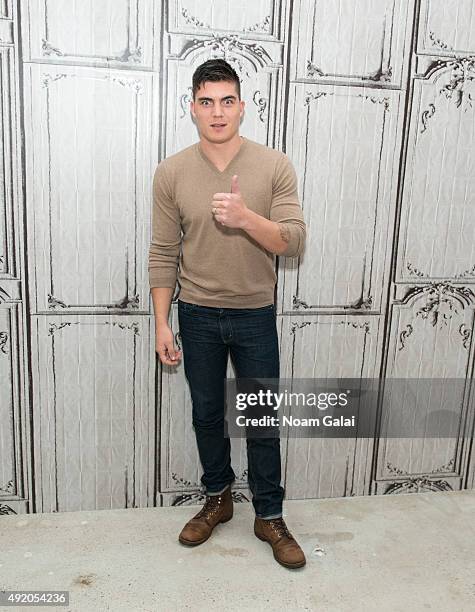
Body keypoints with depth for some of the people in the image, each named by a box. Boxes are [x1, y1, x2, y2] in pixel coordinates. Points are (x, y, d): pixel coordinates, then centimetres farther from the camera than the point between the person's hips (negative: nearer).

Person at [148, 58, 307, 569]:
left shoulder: (274, 165, -7)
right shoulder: (171, 172, -4)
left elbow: (294, 242, -12)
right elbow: (163, 254, -2)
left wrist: (246, 217, -30)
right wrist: (162, 324, -4)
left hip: (255, 315, -1)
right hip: (197, 316, 1)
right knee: (207, 415, 15)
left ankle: (269, 516, 28)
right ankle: (217, 499, 38)